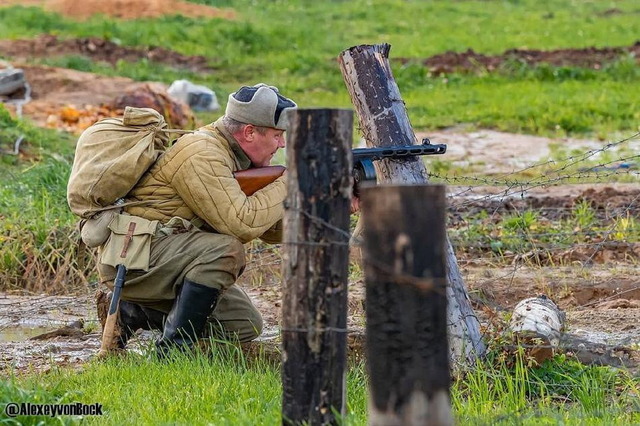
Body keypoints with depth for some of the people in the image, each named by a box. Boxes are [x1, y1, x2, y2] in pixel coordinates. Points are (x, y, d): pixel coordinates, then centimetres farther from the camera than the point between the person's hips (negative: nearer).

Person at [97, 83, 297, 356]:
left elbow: (274, 231, 11)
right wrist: (287, 184, -17)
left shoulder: (233, 156, 10)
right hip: (130, 259, -10)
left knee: (245, 325, 4)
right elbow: (242, 224, -28)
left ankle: (134, 313, 11)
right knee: (226, 250, -29)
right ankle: (174, 349, -22)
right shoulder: (201, 154, -19)